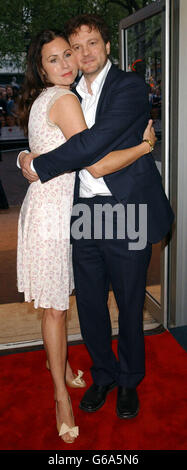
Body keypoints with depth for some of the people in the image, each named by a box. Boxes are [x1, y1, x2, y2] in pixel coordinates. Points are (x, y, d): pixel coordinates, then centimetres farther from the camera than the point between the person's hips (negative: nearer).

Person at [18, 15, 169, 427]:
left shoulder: (129, 87, -6)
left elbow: (97, 141, -20)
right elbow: (60, 144, 22)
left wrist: (39, 166, -15)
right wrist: (31, 161, 3)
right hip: (83, 212, 5)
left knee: (129, 304, 9)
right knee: (89, 303, 13)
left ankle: (129, 381, 32)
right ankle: (103, 374, 36)